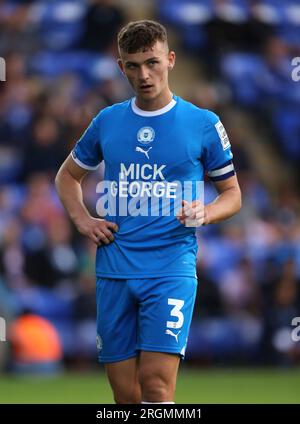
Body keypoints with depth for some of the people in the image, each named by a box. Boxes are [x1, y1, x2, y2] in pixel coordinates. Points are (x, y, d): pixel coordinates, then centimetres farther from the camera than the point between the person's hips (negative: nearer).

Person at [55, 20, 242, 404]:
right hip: (114, 269, 3)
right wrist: (82, 220, 8)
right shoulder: (107, 121, 10)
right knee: (125, 392, 4)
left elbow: (232, 194, 10)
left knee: (156, 382, -18)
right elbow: (67, 175, 26)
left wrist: (205, 213, -11)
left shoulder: (203, 124, 2)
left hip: (171, 267, -3)